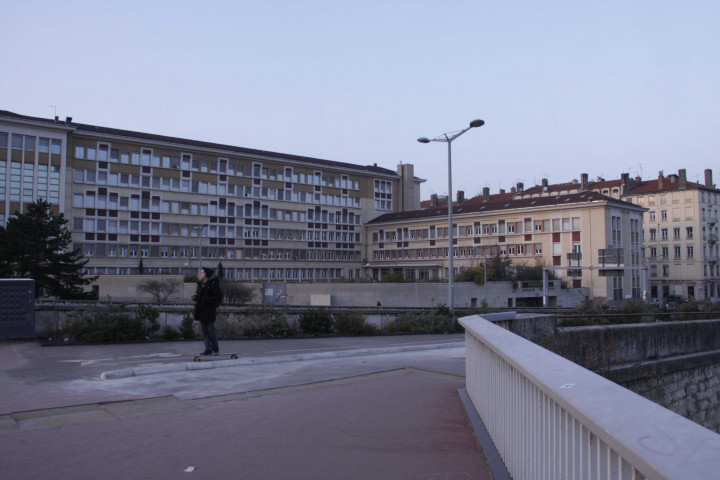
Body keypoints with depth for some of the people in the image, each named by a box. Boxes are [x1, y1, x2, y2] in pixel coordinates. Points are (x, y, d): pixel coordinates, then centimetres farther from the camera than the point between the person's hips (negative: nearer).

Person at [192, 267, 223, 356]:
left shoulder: (213, 284, -10)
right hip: (201, 310, 7)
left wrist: (208, 300, -19)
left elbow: (219, 297, -13)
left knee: (211, 329, -3)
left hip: (209, 311, -7)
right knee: (205, 330, 7)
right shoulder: (200, 284, 13)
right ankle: (208, 349, 12)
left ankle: (216, 349, 9)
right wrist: (195, 297, 0)